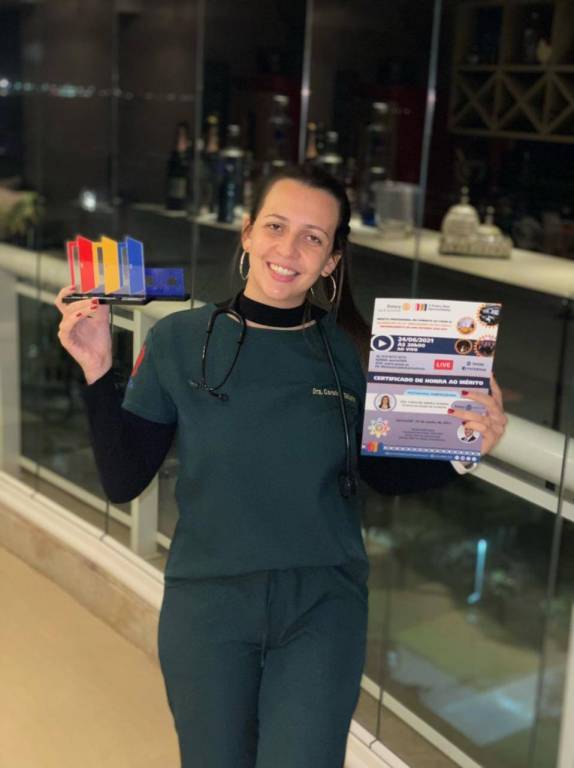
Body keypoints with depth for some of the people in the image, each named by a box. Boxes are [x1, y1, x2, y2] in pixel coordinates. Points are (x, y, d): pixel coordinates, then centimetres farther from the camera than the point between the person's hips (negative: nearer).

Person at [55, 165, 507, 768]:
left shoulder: (351, 350, -4)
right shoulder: (178, 340, -6)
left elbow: (382, 472, 8)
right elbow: (123, 481, -6)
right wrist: (97, 371, -15)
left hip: (323, 605, 0)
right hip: (207, 604, 0)